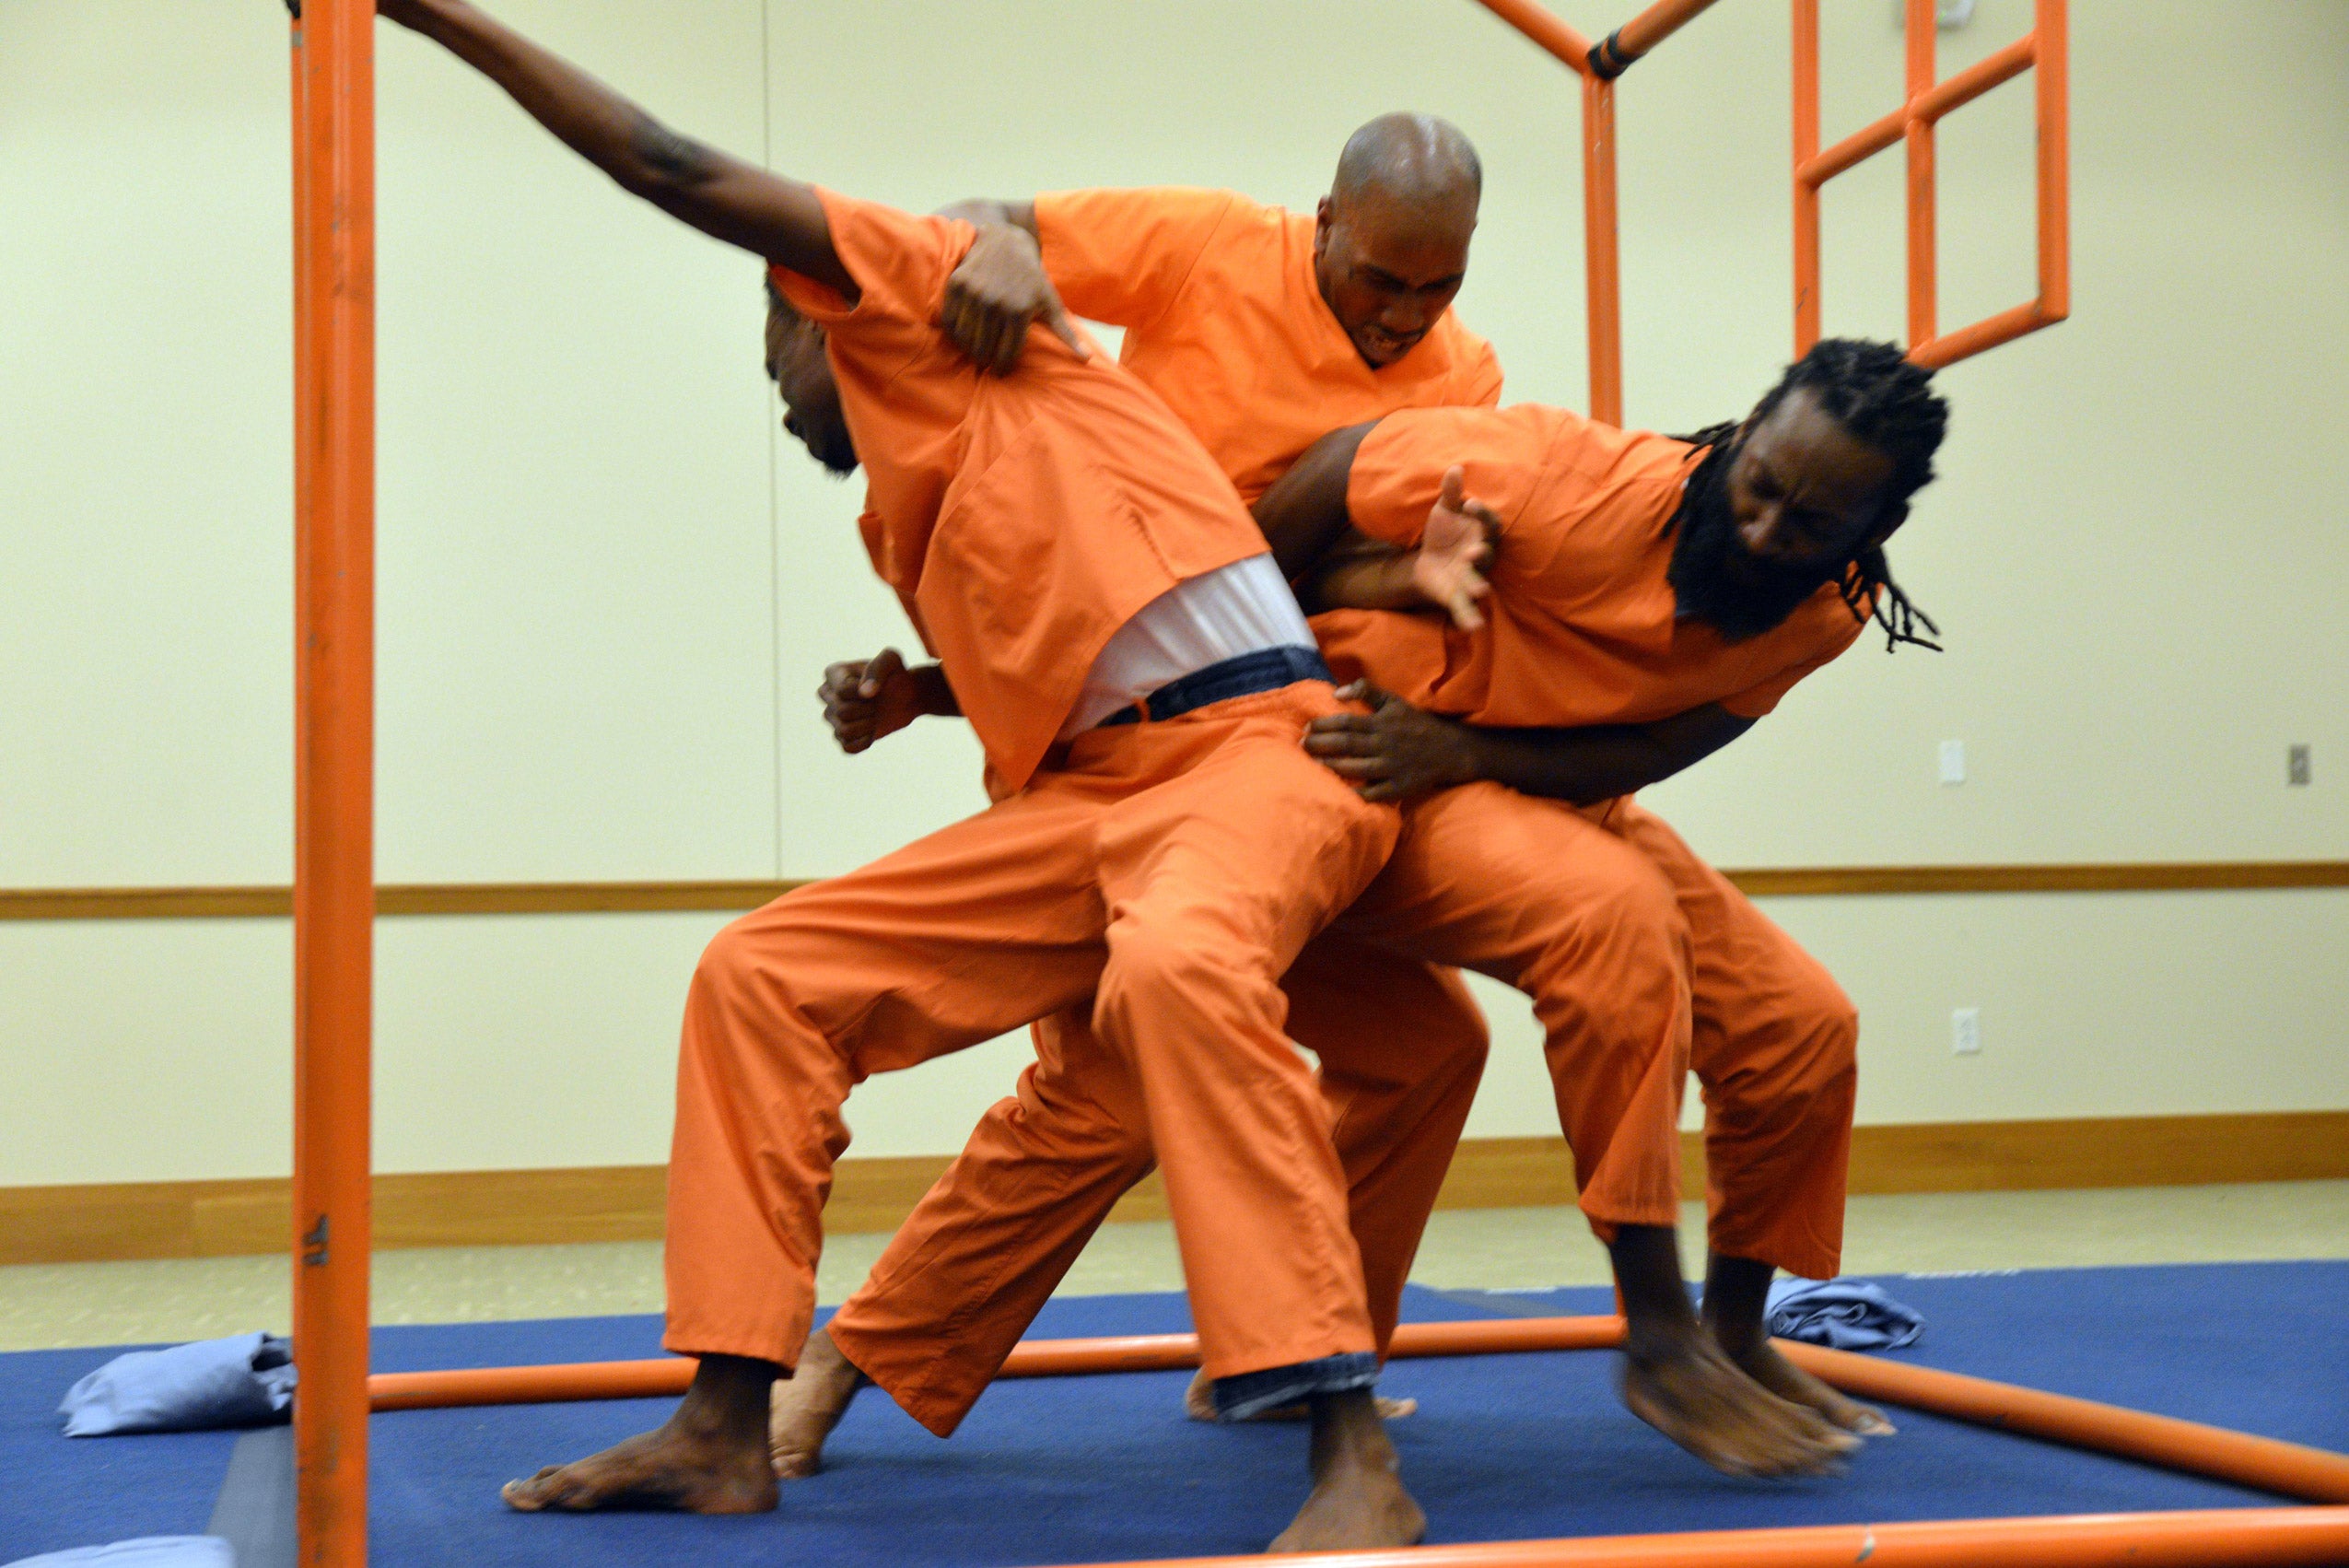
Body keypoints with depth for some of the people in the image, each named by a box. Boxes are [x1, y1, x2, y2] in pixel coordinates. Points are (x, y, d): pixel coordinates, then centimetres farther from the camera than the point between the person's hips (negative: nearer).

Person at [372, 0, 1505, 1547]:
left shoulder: (927, 289, 6)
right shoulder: (906, 523, 26)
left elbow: (677, 170, 1)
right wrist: (894, 691, 8)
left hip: (1253, 749, -9)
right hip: (1079, 793, 9)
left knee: (1176, 968, -39)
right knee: (765, 975, 3)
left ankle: (1357, 1462, -36)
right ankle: (727, 1430, 5)